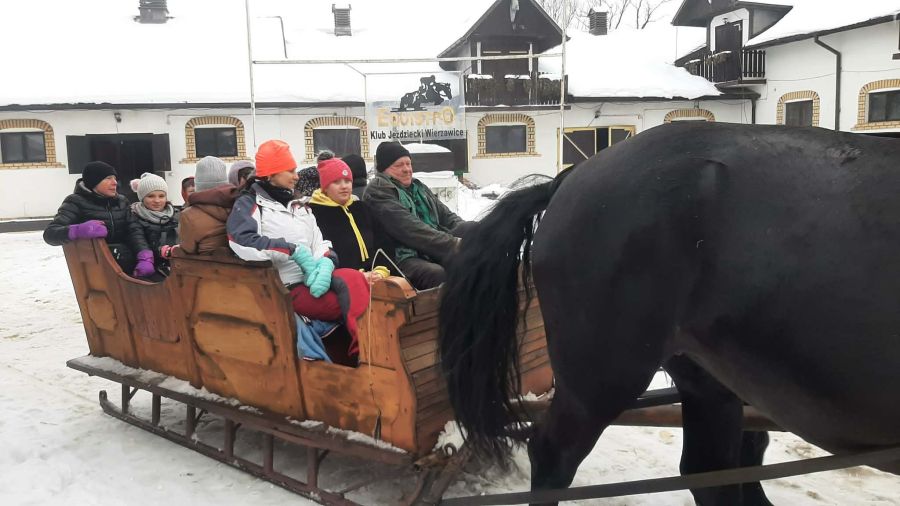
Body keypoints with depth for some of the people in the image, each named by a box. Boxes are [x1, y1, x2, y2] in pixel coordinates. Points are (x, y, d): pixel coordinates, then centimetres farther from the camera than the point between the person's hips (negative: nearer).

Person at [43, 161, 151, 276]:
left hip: (130, 264, 5)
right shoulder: (77, 202, 3)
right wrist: (78, 230, -30)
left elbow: (134, 229, 5)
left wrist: (145, 257, -16)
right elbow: (50, 233, -8)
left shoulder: (121, 201, 17)